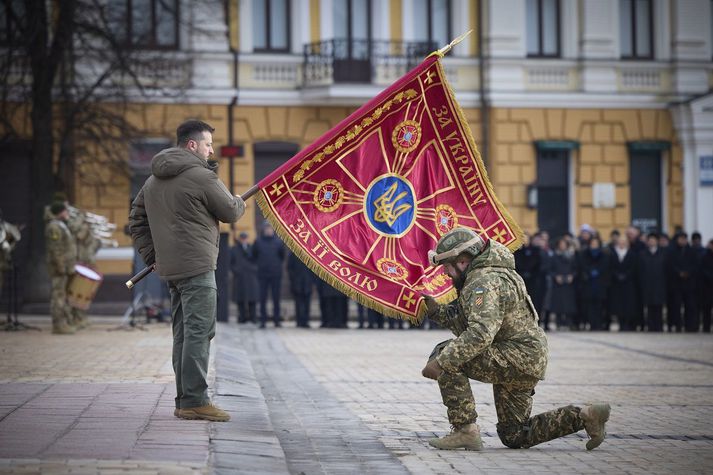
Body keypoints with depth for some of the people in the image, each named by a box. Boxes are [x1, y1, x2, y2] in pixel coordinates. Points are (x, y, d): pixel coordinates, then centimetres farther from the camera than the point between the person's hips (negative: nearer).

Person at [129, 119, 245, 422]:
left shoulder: (154, 180, 17)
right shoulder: (201, 176, -11)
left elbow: (136, 221, 21)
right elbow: (230, 212, -4)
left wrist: (152, 255, 20)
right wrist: (239, 202, 19)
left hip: (170, 268, 9)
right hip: (197, 267, -9)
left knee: (183, 334, 13)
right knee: (199, 332, -9)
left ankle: (184, 399, 16)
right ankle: (194, 401, -12)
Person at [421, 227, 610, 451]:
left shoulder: (483, 283, -18)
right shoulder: (477, 280, 17)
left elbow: (480, 333, -32)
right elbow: (465, 325, 18)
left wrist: (441, 361, -32)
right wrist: (435, 309, 7)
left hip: (518, 358, -11)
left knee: (446, 356, -18)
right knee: (514, 437, 16)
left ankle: (465, 430, -17)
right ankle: (585, 416, 13)